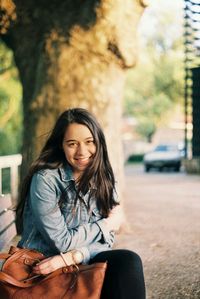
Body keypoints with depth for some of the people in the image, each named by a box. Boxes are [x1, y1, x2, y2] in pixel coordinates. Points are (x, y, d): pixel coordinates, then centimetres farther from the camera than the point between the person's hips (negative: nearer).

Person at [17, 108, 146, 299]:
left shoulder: (102, 179, 2)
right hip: (43, 264, -5)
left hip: (82, 260, 5)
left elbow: (106, 239, -1)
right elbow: (61, 241, -15)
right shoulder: (45, 179, -15)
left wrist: (74, 256, -20)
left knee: (129, 261, -24)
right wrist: (107, 223, -5)